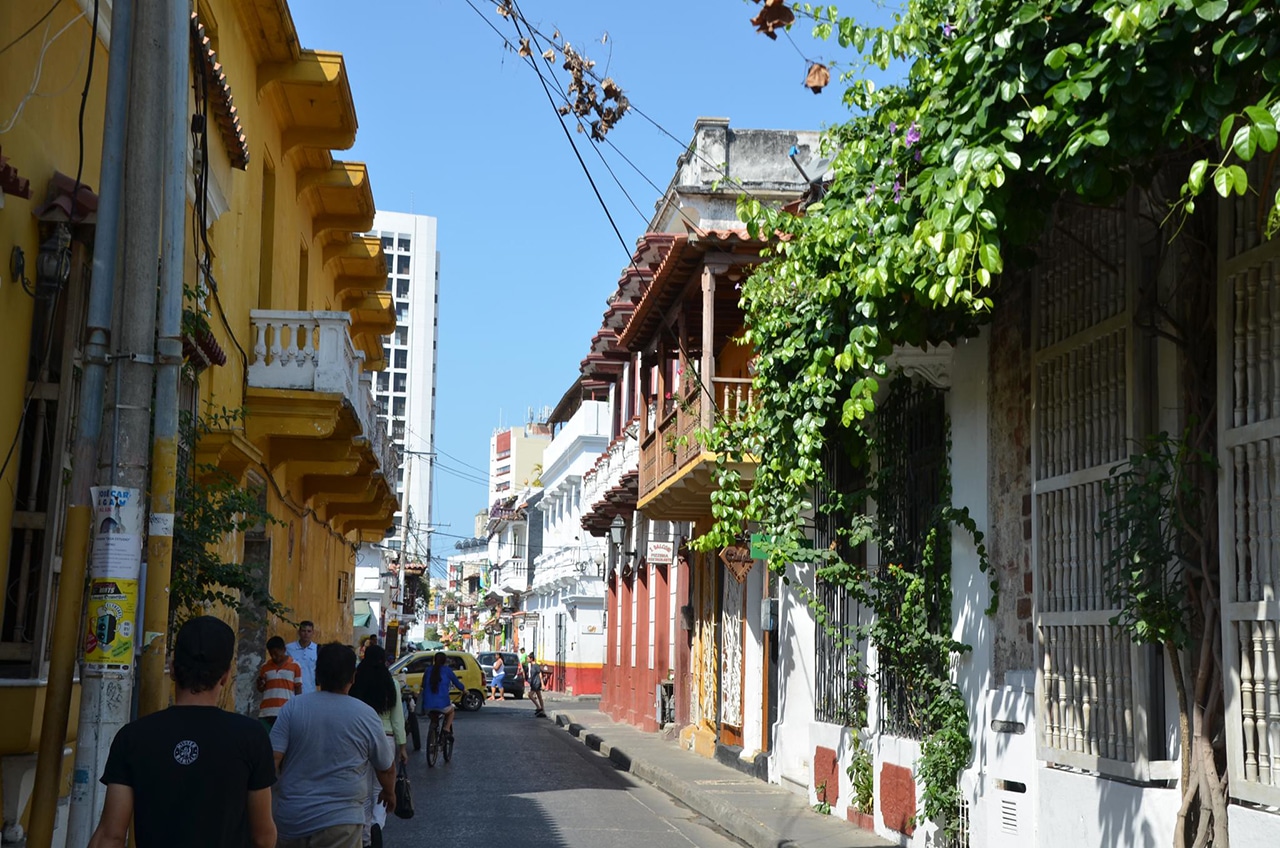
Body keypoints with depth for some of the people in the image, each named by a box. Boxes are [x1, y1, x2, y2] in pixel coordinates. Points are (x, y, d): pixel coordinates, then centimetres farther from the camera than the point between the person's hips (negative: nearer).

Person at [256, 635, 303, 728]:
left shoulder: (295, 665, 3)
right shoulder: (265, 666, 10)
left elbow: (298, 689, 6)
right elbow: (260, 689, 16)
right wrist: (260, 681, -6)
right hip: (266, 712, 3)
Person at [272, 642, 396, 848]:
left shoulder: (293, 707, -2)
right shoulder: (366, 715, -4)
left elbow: (273, 759, -8)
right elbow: (386, 768, 7)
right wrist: (389, 793, 26)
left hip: (290, 820, 2)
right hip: (339, 824, -2)